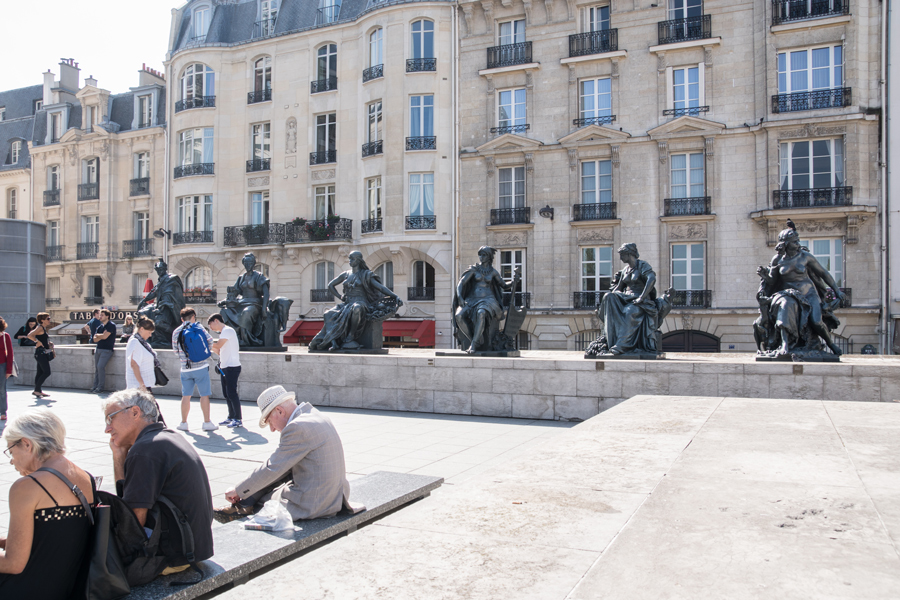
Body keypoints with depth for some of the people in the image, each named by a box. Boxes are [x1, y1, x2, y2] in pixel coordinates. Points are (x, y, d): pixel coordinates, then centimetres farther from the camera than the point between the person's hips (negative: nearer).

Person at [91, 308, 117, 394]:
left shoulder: (111, 325, -6)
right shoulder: (100, 326, 17)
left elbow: (105, 336, -16)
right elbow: (95, 339, 10)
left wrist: (98, 335, 3)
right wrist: (102, 336, -7)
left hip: (107, 350, -7)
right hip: (98, 349, 7)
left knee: (100, 366, -17)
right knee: (96, 367, 4)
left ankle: (100, 388, -12)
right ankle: (95, 386, 9)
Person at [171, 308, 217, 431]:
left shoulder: (176, 332, 6)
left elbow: (175, 350, 13)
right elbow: (210, 341, -4)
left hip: (185, 369, 4)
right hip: (200, 367, -4)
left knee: (186, 396, 11)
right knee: (204, 395, 2)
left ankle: (183, 423, 16)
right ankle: (207, 423, 5)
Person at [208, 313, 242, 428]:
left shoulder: (228, 330, -10)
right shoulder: (223, 332, 21)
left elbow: (218, 345, -20)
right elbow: (219, 351, 20)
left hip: (232, 367, -10)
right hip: (225, 367, 10)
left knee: (231, 393, -9)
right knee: (226, 393, 12)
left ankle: (238, 419, -5)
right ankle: (231, 417, 20)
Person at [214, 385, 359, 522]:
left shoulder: (297, 427, -20)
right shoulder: (315, 415, 10)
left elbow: (272, 468, -15)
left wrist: (238, 491, -2)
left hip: (312, 505, -9)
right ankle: (244, 506, 15)